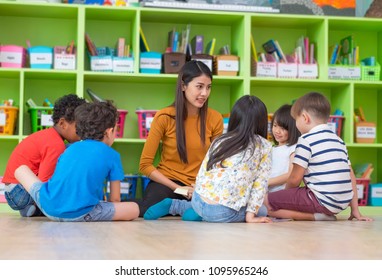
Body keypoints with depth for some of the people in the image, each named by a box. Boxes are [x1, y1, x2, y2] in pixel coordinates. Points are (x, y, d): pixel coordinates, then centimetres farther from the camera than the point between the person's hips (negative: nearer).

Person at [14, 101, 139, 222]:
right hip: (79, 215, -5)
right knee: (134, 209, 3)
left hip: (48, 208, 5)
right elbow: (115, 199, 11)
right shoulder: (112, 155, 9)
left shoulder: (71, 148, 20)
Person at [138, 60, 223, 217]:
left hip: (200, 187, 5)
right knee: (147, 213, -37)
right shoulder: (164, 117, -8)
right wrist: (178, 188, -13)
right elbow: (145, 165, -5)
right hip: (167, 183, -5)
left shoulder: (215, 119, -2)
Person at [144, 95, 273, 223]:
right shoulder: (264, 146, 4)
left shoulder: (220, 140, 16)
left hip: (199, 200, 7)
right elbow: (260, 183, 0)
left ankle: (172, 205, 15)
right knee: (261, 213, 21)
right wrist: (251, 215, 3)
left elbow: (203, 171, 15)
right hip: (222, 213, -6)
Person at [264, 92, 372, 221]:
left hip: (322, 201, -9)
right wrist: (355, 210, 21)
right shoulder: (338, 140, 18)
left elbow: (295, 179, -6)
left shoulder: (306, 139, -6)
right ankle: (323, 215, 4)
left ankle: (316, 216, -12)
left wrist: (285, 194, 14)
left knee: (267, 201, -6)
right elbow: (351, 176, 18)